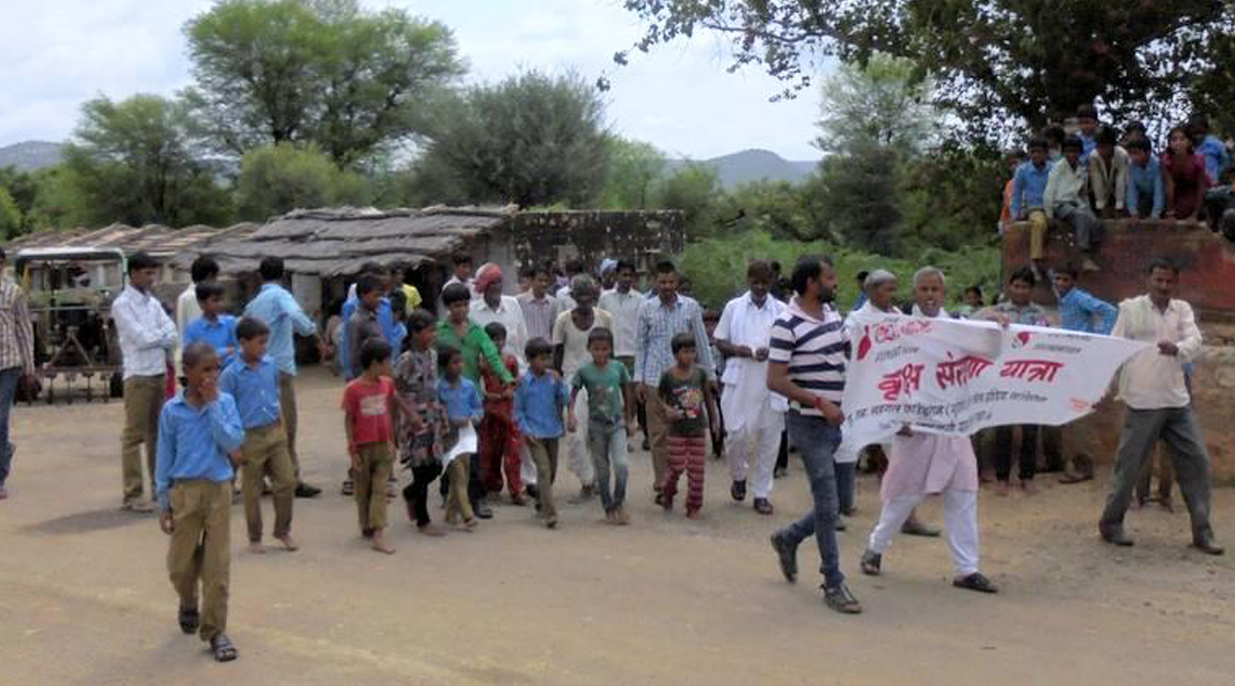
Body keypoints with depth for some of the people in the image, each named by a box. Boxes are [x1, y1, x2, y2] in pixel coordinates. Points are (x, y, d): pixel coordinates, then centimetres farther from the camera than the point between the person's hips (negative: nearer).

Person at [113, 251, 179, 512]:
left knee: (158, 431, 13)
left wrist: (155, 337, -11)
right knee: (134, 434, -5)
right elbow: (141, 338, -15)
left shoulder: (153, 302, 14)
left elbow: (172, 334, 6)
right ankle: (132, 494, -3)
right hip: (138, 375, -7)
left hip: (160, 372, 7)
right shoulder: (122, 304, -8)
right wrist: (163, 335, -1)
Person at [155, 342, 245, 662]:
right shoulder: (172, 409, -3)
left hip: (219, 490, 0)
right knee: (180, 563, 9)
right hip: (185, 491, 0)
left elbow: (233, 442, -14)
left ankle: (214, 630, 10)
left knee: (218, 565, 0)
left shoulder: (225, 402, -1)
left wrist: (212, 404, -15)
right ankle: (189, 603, 41)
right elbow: (165, 457, 3)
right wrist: (163, 502, 3)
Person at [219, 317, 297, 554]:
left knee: (287, 482, 4)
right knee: (252, 491, 7)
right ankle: (255, 538, 21)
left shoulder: (271, 365, 2)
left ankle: (283, 530, 22)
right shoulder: (230, 374, -11)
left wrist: (283, 428, 13)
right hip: (250, 437, -4)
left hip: (275, 433, 4)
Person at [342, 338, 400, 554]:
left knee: (380, 490, -4)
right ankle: (366, 528, 29)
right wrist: (352, 451, -10)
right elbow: (348, 421, -8)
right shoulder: (353, 389, -13)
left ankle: (378, 535, -8)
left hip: (383, 446, 3)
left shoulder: (387, 384, 1)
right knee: (363, 492, 12)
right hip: (363, 447, -3)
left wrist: (392, 441, 12)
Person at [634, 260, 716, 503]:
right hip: (655, 379, 0)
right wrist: (638, 378, 3)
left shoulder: (691, 307, 2)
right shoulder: (646, 308, 3)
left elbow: (701, 342, 8)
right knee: (658, 433, 2)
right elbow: (640, 344, 8)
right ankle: (662, 484, 11)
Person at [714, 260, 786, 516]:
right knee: (737, 433, -4)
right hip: (740, 381, -1)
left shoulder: (781, 310, 5)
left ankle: (761, 493, 15)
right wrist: (741, 350, -11)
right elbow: (720, 343, 6)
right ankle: (739, 475, 26)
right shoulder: (733, 307, 6)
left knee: (769, 438, 4)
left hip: (772, 382, 1)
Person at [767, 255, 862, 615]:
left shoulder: (832, 314, 9)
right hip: (809, 423, -7)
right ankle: (833, 583, 7)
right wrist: (820, 403, -20)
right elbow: (775, 380, -17)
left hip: (838, 421, 7)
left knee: (830, 503, 12)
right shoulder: (787, 324, -14)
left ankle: (789, 538, 36)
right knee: (828, 504, -4)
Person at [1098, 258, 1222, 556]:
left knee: (1196, 461, 4)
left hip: (1177, 400, 4)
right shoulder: (1131, 308, -1)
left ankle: (1202, 531, 14)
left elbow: (1195, 341, -8)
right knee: (1129, 464, 1)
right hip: (1142, 402, -4)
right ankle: (1110, 523, 18)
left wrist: (1177, 349, -30)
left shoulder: (1182, 309, 9)